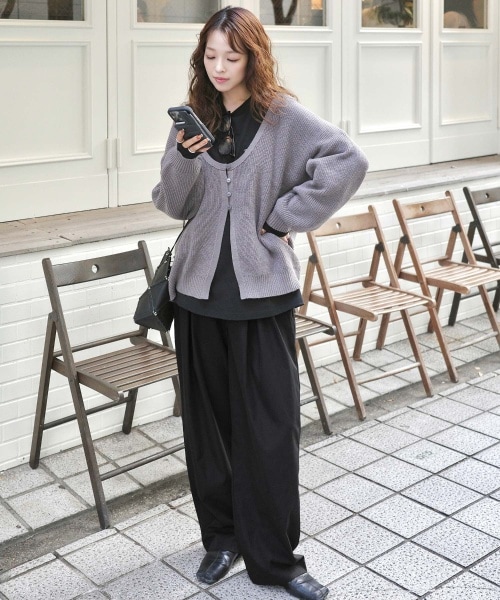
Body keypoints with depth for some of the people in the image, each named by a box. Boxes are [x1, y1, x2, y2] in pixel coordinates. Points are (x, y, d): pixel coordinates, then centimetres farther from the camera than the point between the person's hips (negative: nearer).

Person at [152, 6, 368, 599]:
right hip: (200, 286, 4)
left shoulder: (282, 115, -4)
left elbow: (348, 161, -14)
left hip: (262, 290, -3)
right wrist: (184, 157, -15)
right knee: (208, 419, 11)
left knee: (269, 427, -1)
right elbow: (172, 205, 4)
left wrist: (285, 215, -13)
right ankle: (222, 536, 28)